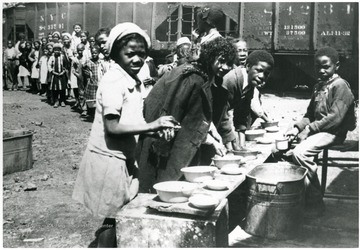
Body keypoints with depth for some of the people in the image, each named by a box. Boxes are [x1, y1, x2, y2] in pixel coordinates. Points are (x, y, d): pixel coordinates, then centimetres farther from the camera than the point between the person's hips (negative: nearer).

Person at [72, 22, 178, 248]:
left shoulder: (133, 82, 9)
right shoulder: (114, 81, -18)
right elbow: (112, 127, -24)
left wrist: (155, 130, -1)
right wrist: (152, 125, -24)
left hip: (124, 159, 8)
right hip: (108, 160, -8)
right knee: (111, 219, 4)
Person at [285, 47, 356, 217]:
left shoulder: (340, 85, -10)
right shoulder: (318, 86, 17)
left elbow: (335, 117, -20)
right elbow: (310, 113, 19)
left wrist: (309, 128, -20)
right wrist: (297, 127, 0)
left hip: (333, 132, -9)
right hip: (318, 131, 9)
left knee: (300, 152, -28)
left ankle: (315, 203, -16)